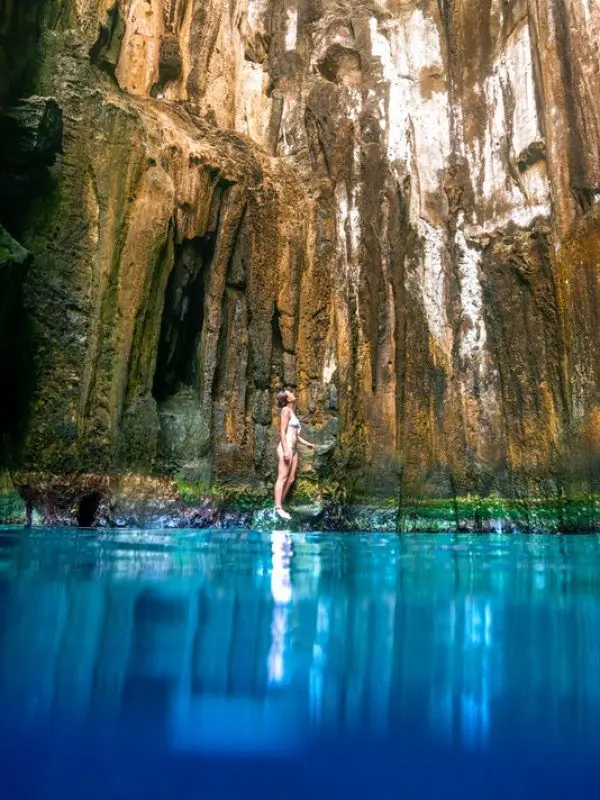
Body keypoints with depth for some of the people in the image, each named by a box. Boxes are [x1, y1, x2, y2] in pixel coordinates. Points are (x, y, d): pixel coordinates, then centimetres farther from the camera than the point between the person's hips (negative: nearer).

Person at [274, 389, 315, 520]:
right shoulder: (286, 410, -6)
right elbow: (282, 431, -14)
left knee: (290, 479, 7)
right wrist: (285, 450, -21)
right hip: (286, 447, -9)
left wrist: (306, 443, 22)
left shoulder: (292, 412, 20)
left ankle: (280, 506, 11)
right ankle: (278, 508, -13)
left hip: (293, 448, 9)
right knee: (282, 478, -11)